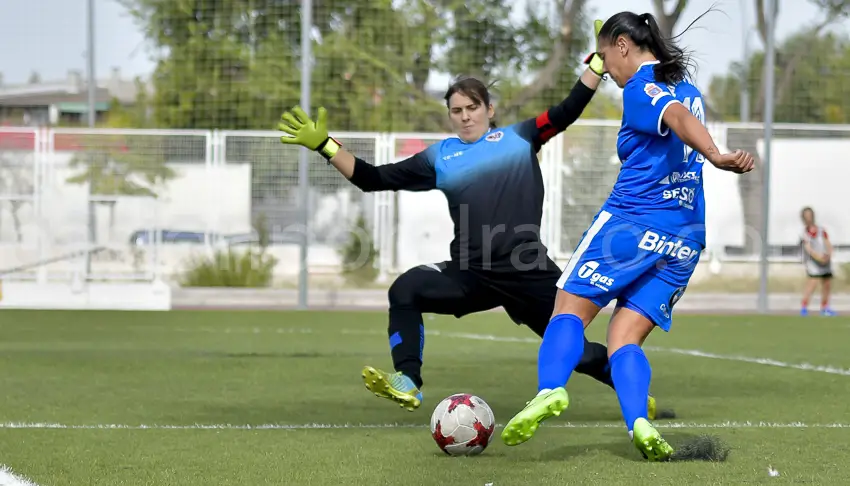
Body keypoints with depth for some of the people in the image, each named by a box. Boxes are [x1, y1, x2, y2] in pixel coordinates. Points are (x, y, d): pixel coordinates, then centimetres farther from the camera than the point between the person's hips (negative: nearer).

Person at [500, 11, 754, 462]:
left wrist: (715, 157, -42)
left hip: (630, 221, -7)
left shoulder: (640, 89, -5)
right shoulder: (686, 88, 20)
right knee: (626, 337, 4)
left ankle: (550, 389, -24)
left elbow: (678, 116, -25)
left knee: (571, 309, 1)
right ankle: (638, 422, -22)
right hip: (684, 239, 7)